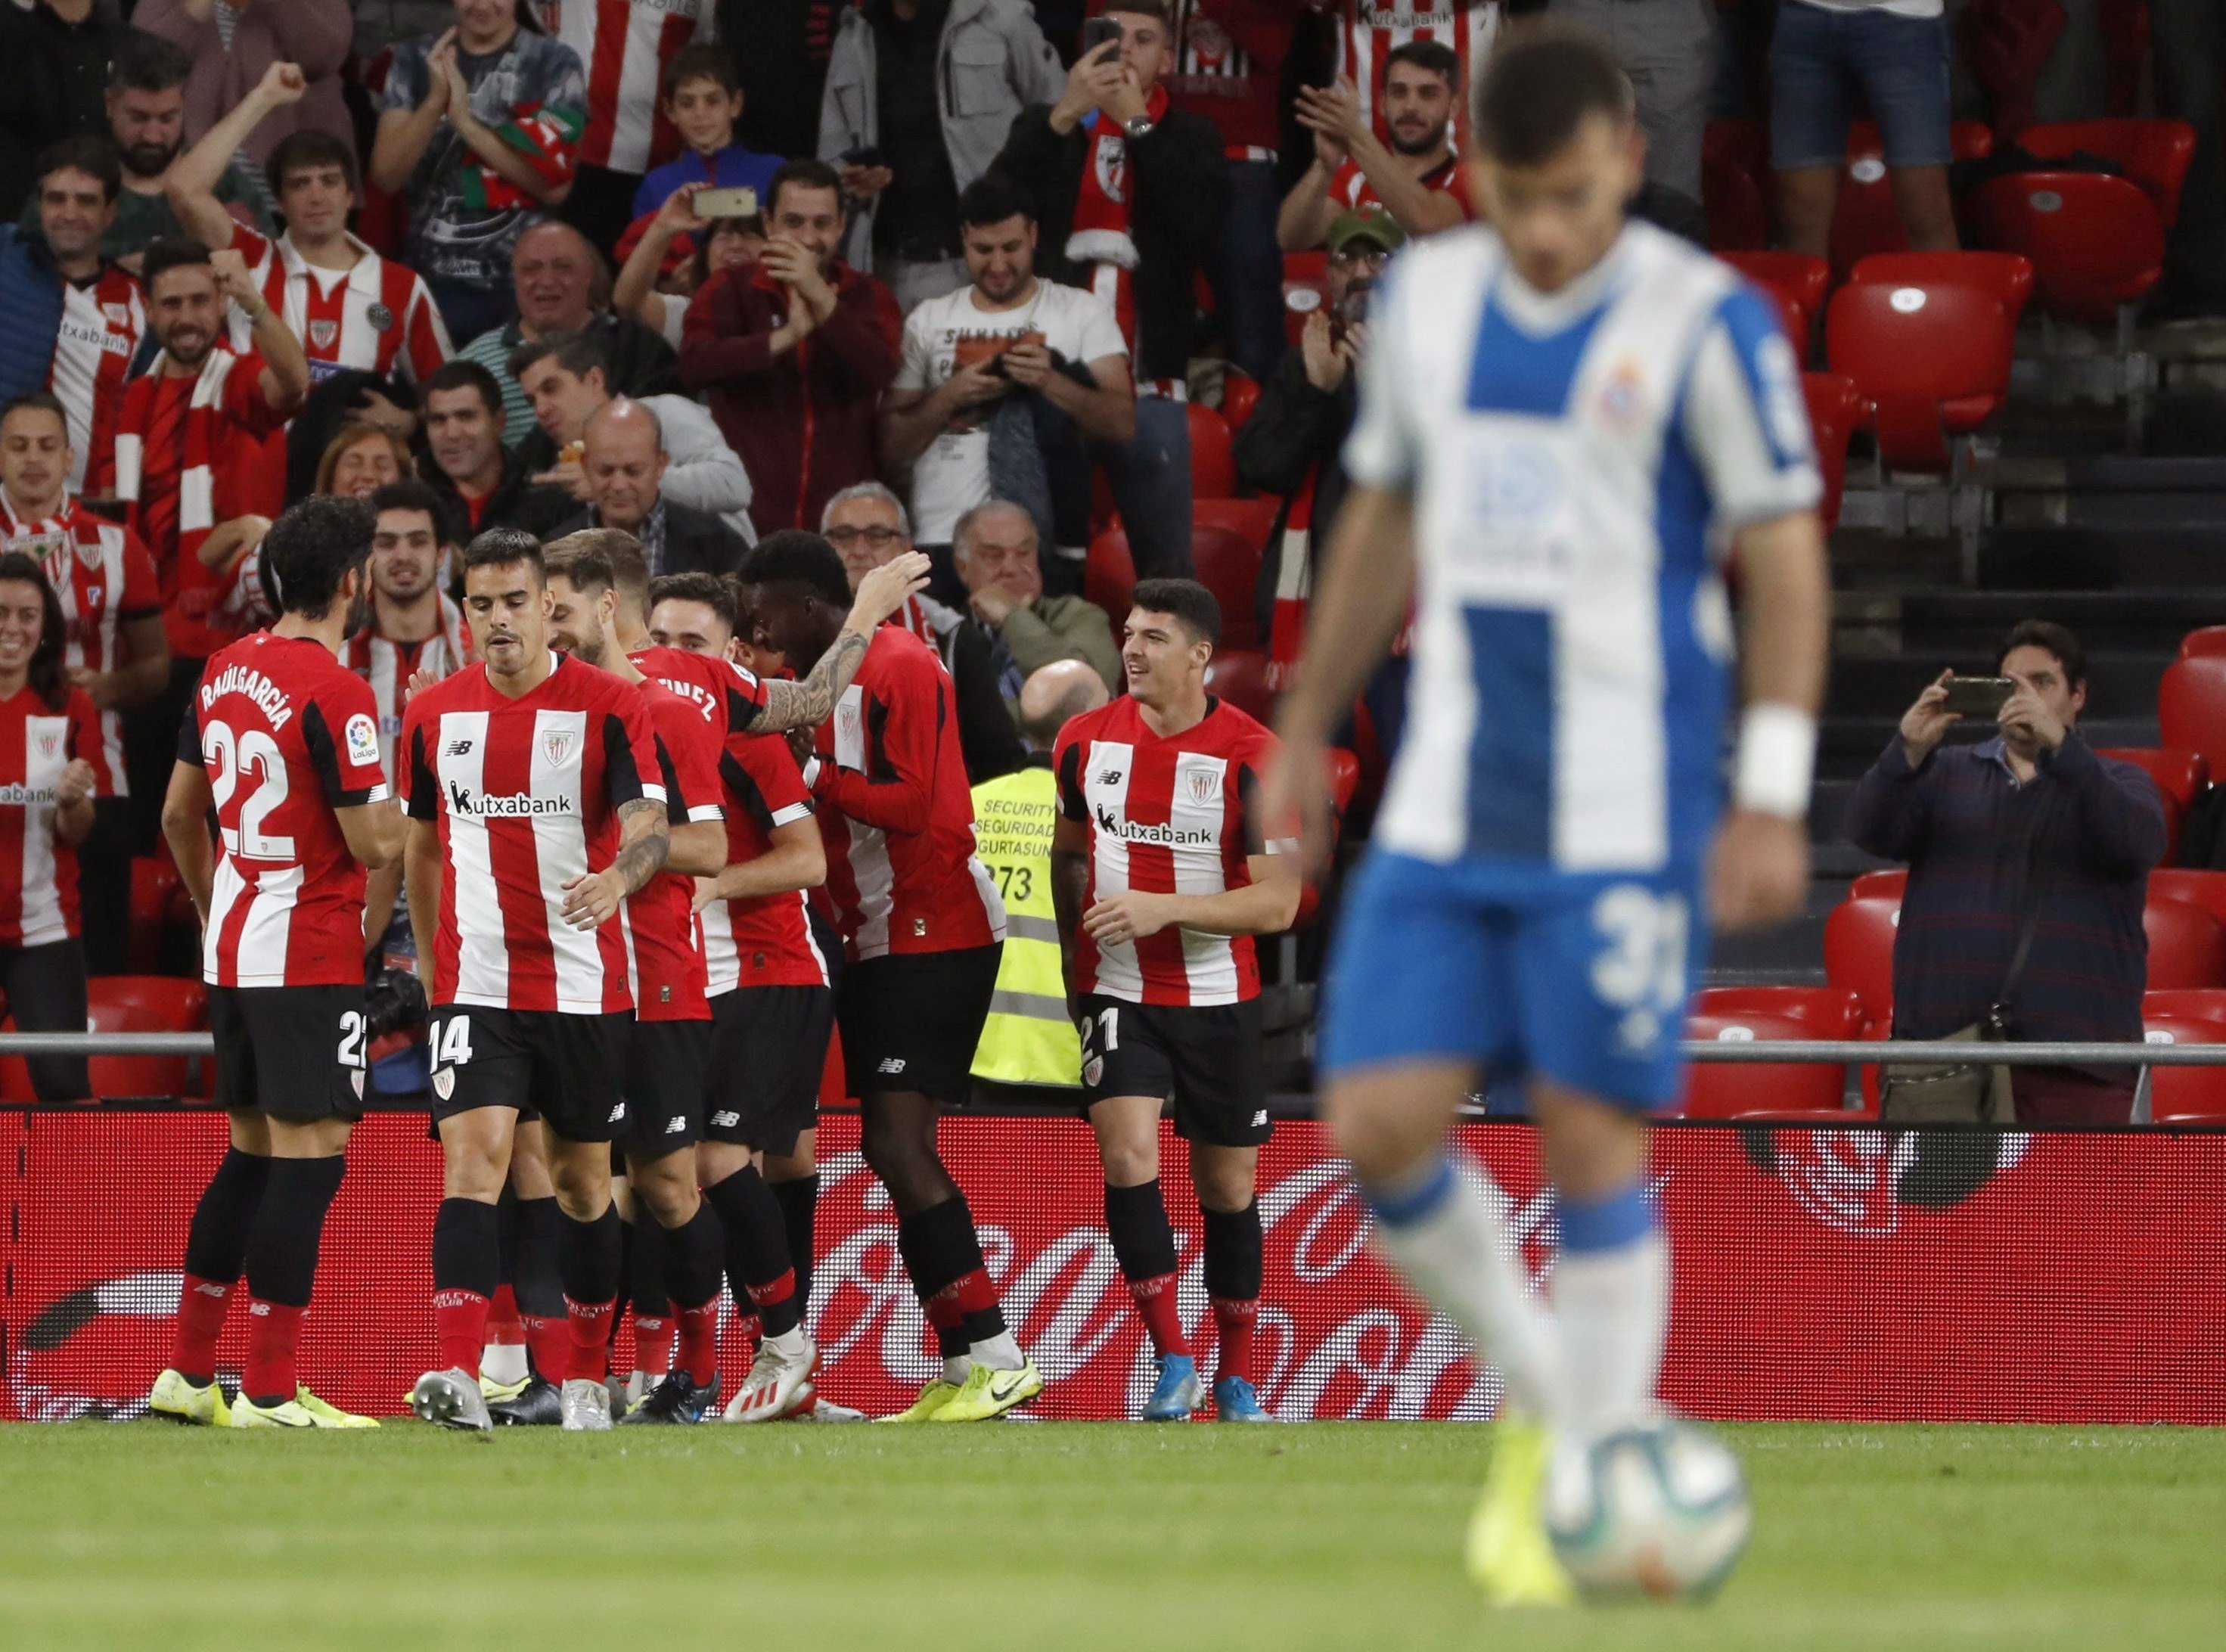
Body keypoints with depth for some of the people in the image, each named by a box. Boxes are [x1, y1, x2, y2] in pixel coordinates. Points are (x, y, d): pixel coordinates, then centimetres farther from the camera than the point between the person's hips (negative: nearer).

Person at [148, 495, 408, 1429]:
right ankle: (270, 1394, -9)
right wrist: (401, 805, 3)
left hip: (231, 954, 9)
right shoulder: (334, 693, -17)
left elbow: (179, 814, 18)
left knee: (254, 1152, 17)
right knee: (309, 1156, -7)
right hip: (310, 957, -9)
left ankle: (187, 1373, 19)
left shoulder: (224, 673, 9)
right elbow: (375, 844, -18)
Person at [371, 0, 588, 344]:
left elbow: (555, 186, -9)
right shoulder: (415, 59, 7)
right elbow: (386, 175, -2)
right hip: (429, 280, 2)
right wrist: (436, 100, -17)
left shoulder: (552, 62, -1)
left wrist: (467, 122, -14)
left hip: (521, 286, -2)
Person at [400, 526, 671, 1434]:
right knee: (473, 1157, -16)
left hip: (584, 984, -1)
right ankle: (458, 1377, -27)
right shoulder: (433, 713, 5)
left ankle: (585, 1377, 25)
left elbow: (648, 825, -18)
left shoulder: (609, 706, -6)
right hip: (476, 982, 1)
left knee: (582, 1179, 10)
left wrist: (619, 875, -40)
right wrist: (430, 964, 20)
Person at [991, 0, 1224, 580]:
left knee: (1165, 561, -6)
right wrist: (1066, 114, -13)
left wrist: (1137, 126, -7)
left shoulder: (1189, 138, 10)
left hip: (1148, 383, -1)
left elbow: (1201, 228, -8)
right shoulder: (1048, 127, 13)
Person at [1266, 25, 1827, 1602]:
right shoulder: (1425, 301, 8)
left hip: (1627, 819, -5)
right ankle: (1541, 1391, 19)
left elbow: (1788, 564, -7)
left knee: (1593, 1148, -5)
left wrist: (1774, 801, -12)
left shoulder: (1707, 326, -8)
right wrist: (1307, 732, 21)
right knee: (1379, 1128, -4)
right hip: (1447, 808, 5)